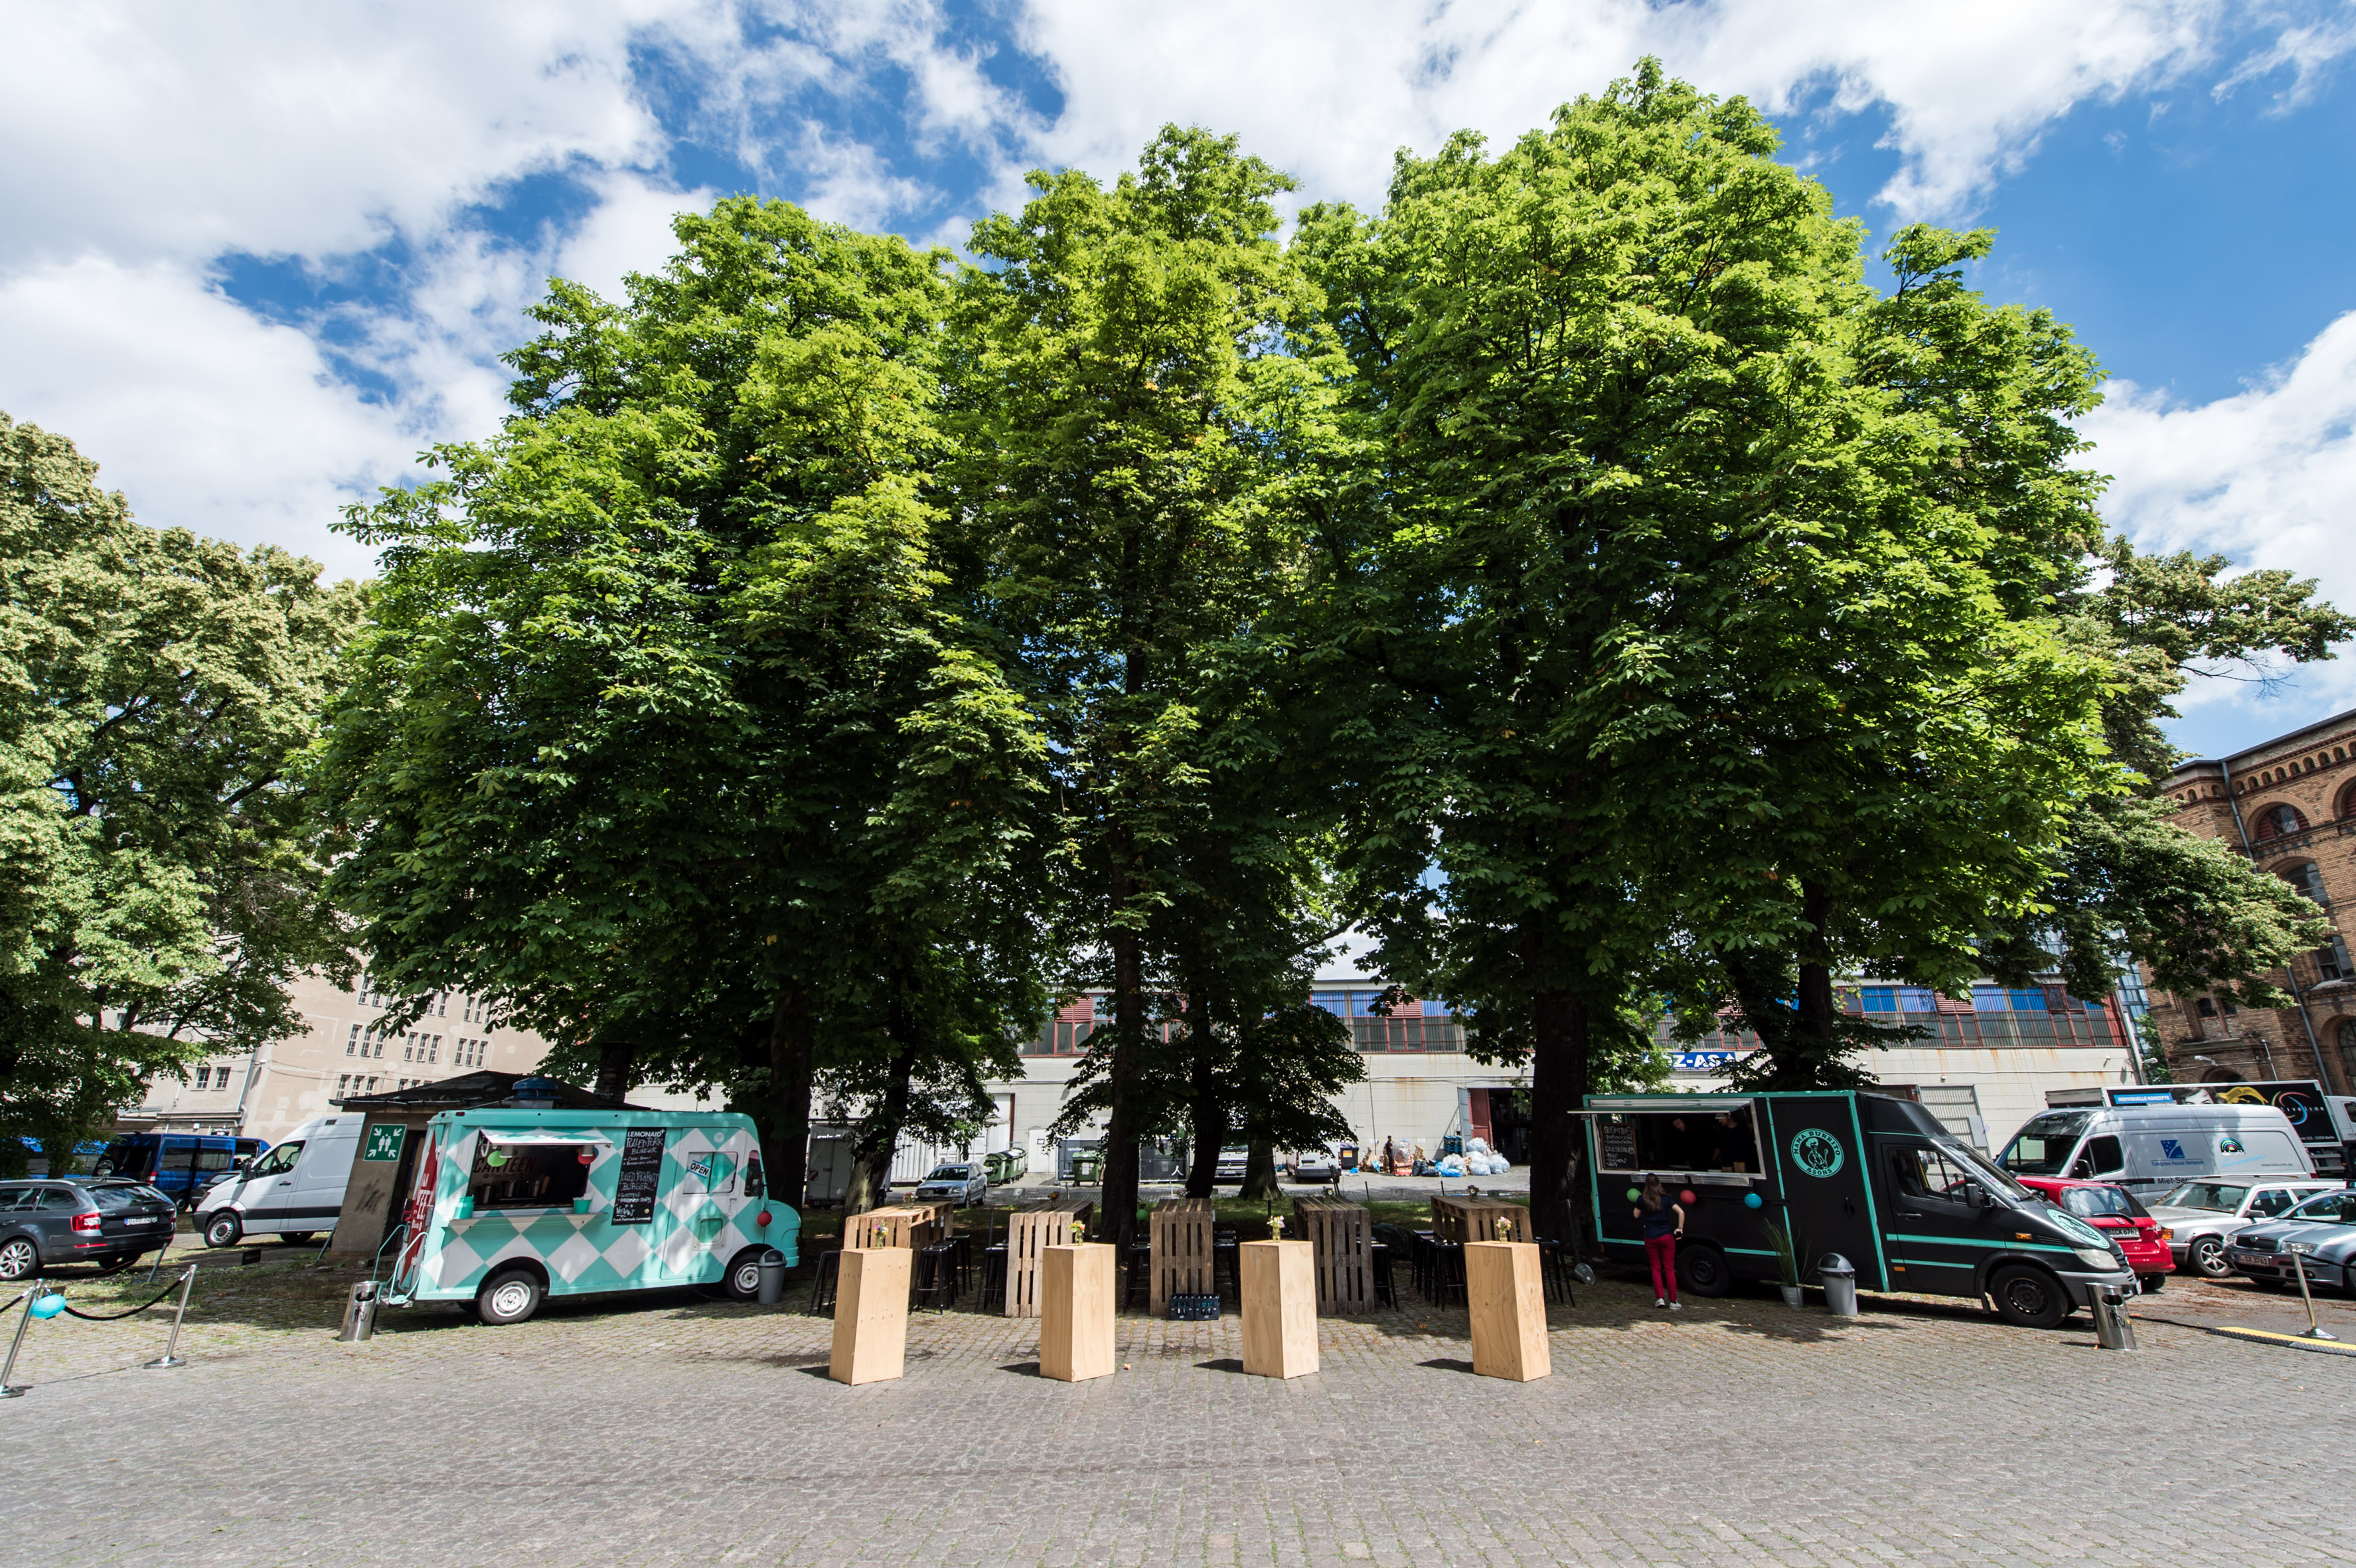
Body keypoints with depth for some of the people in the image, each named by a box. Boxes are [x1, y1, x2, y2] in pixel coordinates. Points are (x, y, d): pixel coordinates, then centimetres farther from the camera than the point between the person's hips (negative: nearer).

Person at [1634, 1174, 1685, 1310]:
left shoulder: (1642, 1199, -4)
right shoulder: (1666, 1199, -3)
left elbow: (1636, 1215, 9)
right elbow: (1681, 1212, -12)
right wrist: (1680, 1229, -1)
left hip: (1650, 1238, 0)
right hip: (1666, 1237, 0)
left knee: (1656, 1268, 12)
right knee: (1669, 1269, 6)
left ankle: (1660, 1298, 4)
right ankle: (1673, 1301, 6)